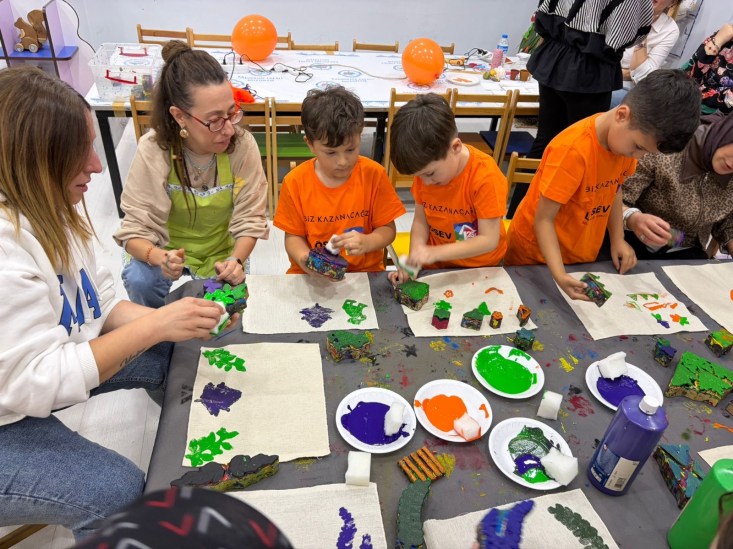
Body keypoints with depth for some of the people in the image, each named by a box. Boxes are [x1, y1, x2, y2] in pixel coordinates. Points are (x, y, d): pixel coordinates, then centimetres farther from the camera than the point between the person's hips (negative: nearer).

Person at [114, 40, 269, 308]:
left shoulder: (242, 145, -19)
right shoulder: (153, 150, -21)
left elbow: (250, 220, -13)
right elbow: (135, 229, -19)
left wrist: (235, 261, -33)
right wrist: (158, 257, -41)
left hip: (221, 254, 1)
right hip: (169, 254, 0)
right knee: (138, 279, -30)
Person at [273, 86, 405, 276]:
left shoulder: (373, 174, -6)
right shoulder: (295, 182, -5)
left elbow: (387, 229, 0)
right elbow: (294, 236, 2)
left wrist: (366, 242, -21)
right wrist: (304, 259, -19)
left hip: (365, 271, 0)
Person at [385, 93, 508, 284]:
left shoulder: (485, 176, -22)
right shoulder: (426, 168, -7)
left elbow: (489, 240, -22)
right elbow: (421, 220, -1)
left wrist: (434, 252, -28)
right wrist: (415, 258, -17)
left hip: (480, 268, -2)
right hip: (436, 266, 3)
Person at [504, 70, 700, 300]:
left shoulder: (628, 138, -9)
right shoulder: (573, 150, -31)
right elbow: (543, 220, -27)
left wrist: (618, 239, 0)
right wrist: (559, 275, -37)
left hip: (582, 255, 6)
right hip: (537, 253, -6)